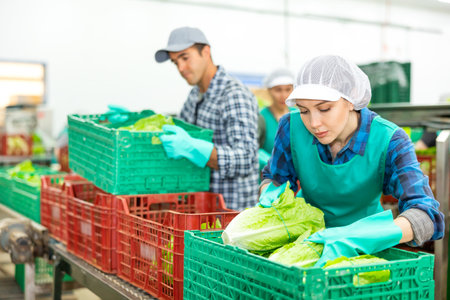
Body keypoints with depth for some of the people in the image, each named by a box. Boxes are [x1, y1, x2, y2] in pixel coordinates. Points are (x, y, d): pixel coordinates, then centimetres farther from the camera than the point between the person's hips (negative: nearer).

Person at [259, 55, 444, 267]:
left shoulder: (389, 142, -20)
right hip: (305, 232, 1)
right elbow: (273, 178, 5)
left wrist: (354, 238, -44)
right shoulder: (292, 127, -14)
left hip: (364, 247, -1)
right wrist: (271, 193, -19)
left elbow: (427, 217, -30)